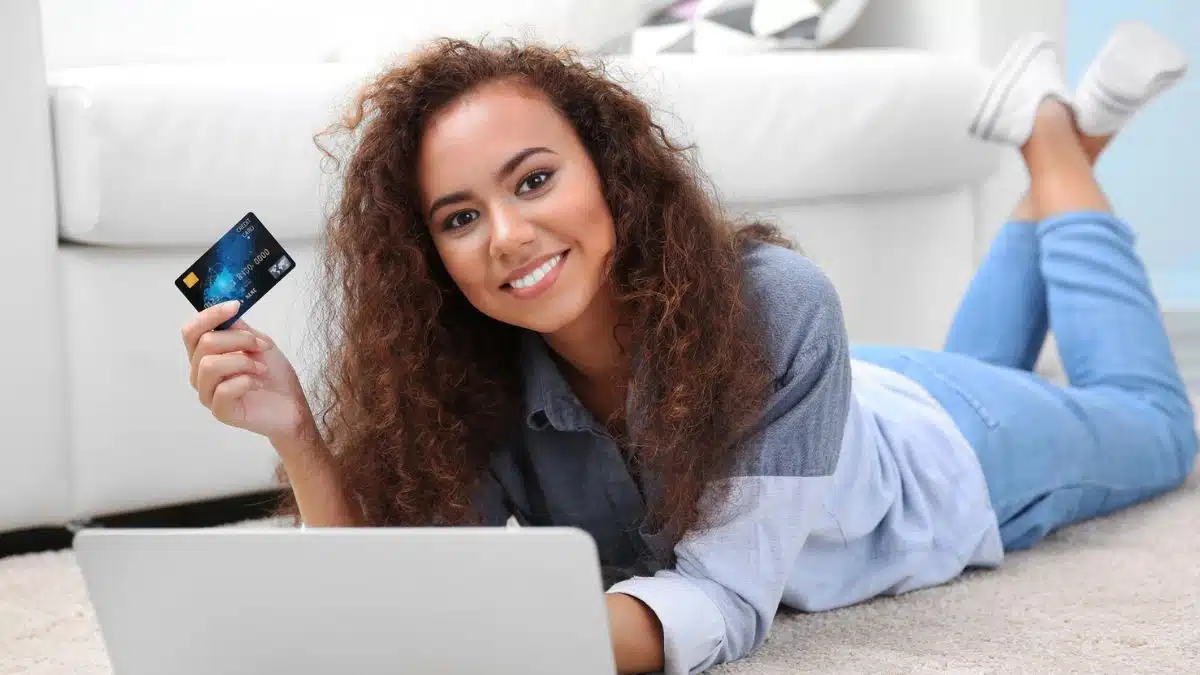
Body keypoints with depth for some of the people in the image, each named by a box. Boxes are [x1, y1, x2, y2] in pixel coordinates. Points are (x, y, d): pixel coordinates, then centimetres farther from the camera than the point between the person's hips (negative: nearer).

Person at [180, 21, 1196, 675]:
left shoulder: (773, 307, -46)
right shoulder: (473, 379, -34)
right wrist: (297, 434, -50)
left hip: (942, 462, -3)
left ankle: (1059, 137, 36)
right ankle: (1041, 115, 46)